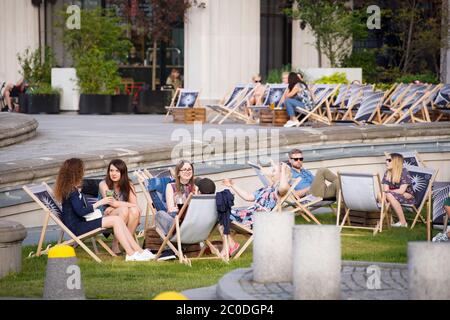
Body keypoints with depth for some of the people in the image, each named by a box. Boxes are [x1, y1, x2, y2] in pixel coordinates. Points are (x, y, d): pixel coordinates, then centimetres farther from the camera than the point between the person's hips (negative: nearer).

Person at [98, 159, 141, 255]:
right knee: (124, 210, -33)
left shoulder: (128, 185, 5)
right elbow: (112, 203, -17)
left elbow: (135, 205, -8)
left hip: (126, 220, 3)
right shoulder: (104, 184, -4)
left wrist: (114, 207, -19)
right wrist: (131, 205, -21)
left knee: (134, 211, -30)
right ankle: (116, 243, -22)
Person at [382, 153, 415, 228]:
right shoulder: (387, 173, 3)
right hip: (395, 196, 6)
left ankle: (403, 222, -26)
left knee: (389, 196, -34)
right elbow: (385, 189, -4)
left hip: (407, 197, -6)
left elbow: (401, 191, -20)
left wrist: (388, 191, -11)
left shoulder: (404, 172, -16)